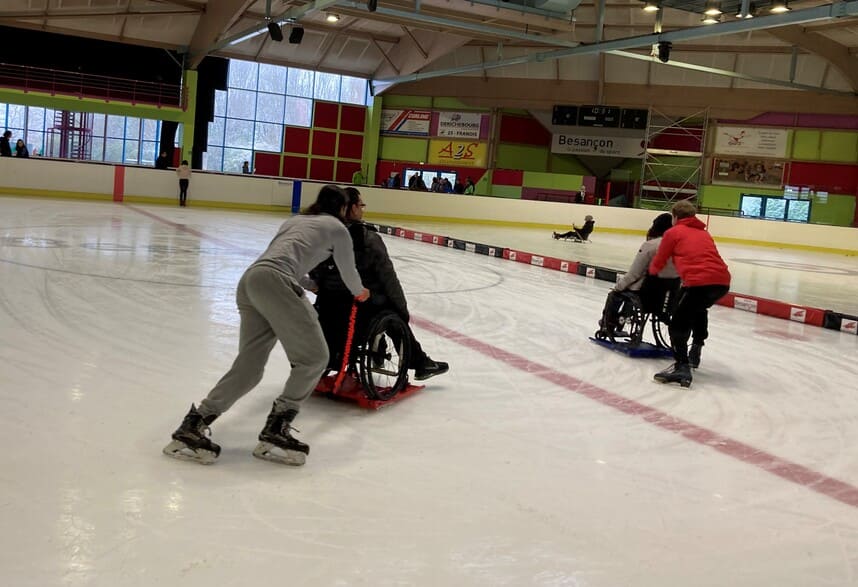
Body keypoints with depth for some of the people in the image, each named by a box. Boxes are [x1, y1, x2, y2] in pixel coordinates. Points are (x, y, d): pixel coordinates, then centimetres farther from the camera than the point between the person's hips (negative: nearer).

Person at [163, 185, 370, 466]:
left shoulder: (296, 220, 35)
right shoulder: (336, 227, 15)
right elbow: (348, 270, 24)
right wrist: (360, 292, 46)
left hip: (249, 280, 8)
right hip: (274, 281, -8)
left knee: (248, 367, 6)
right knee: (313, 357, -1)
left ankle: (193, 425, 0)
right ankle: (275, 430, -4)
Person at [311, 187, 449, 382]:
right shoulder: (368, 238, -16)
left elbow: (314, 273, 5)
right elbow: (388, 277, -11)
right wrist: (403, 308, 1)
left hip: (329, 306, 4)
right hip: (363, 307, -4)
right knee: (397, 316, 24)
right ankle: (421, 363, 35)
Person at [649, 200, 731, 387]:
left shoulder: (673, 232, 14)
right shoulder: (704, 233, 30)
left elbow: (657, 264, 20)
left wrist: (652, 271, 41)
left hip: (699, 281, -7)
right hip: (723, 281, 7)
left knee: (679, 322, 0)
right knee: (699, 309, 33)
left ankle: (681, 366, -15)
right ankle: (695, 352, 40)